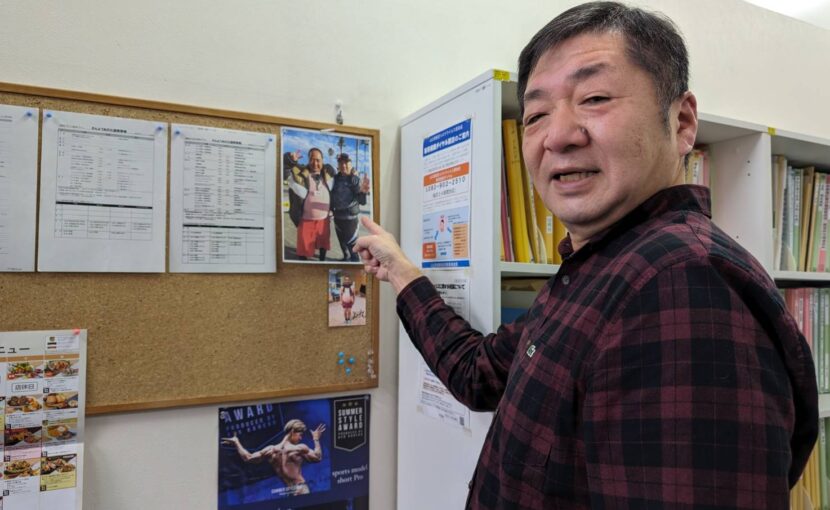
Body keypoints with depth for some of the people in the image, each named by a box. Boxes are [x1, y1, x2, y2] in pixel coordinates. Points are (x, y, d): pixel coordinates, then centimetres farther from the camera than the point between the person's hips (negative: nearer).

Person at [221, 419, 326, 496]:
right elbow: (318, 457, 0)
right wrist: (316, 439, 10)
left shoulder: (271, 450, 8)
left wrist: (236, 442, 22)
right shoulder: (300, 448, -7)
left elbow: (248, 457, 12)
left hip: (287, 491, 6)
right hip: (301, 489, -6)